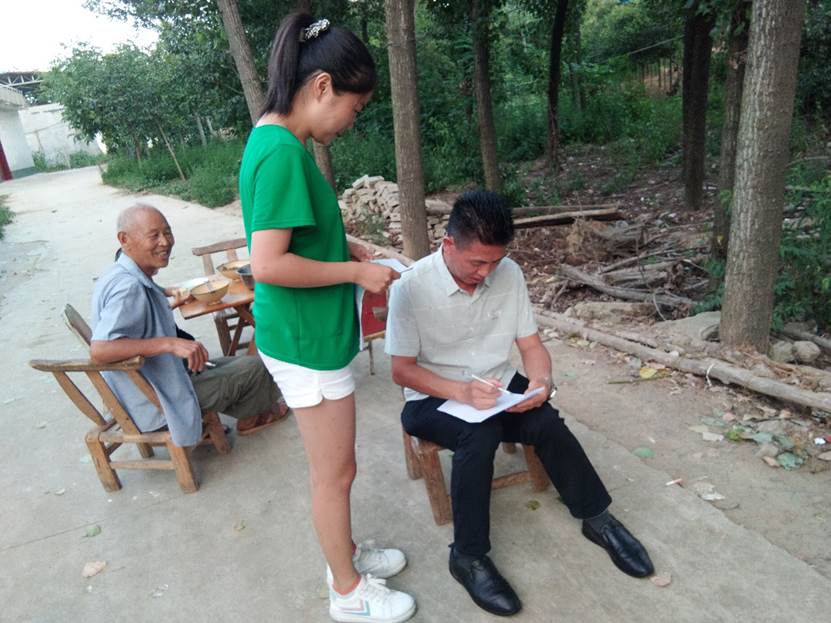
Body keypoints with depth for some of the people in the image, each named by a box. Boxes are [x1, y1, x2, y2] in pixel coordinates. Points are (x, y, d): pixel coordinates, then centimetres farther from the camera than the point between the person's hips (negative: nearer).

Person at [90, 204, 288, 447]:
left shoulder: (123, 276, 2)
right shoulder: (128, 287, -30)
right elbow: (99, 350, -40)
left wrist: (168, 305, 16)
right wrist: (170, 343, -43)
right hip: (156, 403, -10)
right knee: (253, 368, 0)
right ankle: (252, 416, 29)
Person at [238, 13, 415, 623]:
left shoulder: (274, 140, 8)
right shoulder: (282, 151, -22)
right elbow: (269, 265, -27)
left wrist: (347, 246, 9)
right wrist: (356, 272, -16)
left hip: (307, 333, 10)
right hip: (307, 340, -10)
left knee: (331, 466, 24)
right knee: (335, 473, 9)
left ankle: (346, 554, 45)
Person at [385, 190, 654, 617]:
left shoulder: (509, 274, -7)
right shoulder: (411, 288, -19)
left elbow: (531, 344, 1)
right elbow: (402, 370, -14)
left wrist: (542, 381, -21)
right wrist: (462, 391, -29)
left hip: (498, 388, 4)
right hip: (434, 399, -3)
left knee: (548, 424, -21)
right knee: (480, 435, -32)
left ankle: (597, 518, 4)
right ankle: (468, 556, -14)